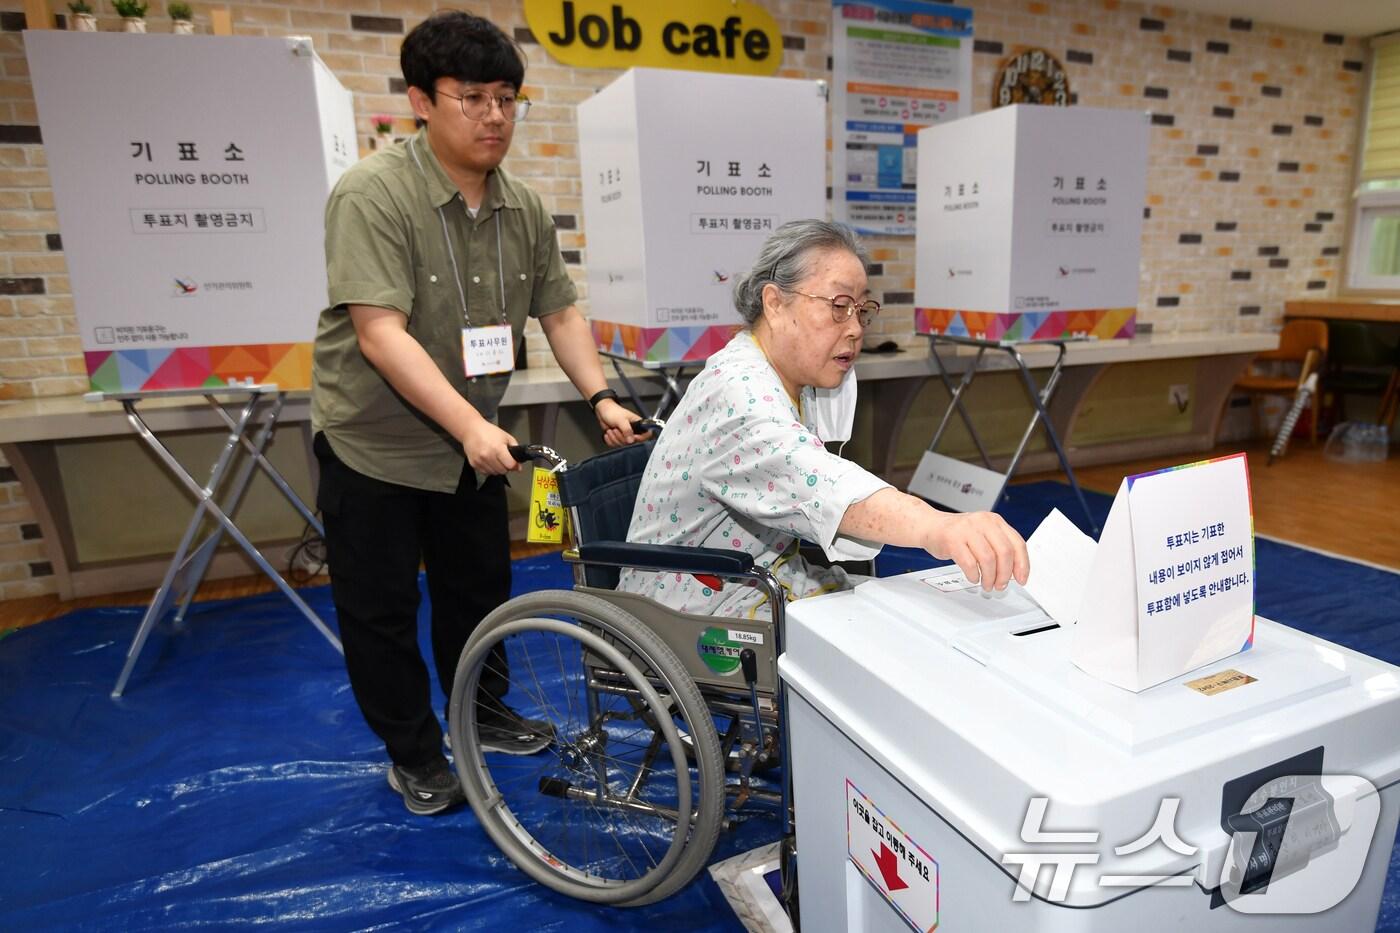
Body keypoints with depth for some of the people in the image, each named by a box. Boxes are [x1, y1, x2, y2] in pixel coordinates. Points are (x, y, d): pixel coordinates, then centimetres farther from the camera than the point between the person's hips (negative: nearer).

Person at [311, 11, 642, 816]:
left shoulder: (524, 207, -1)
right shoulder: (374, 194, -20)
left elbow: (559, 310, 3)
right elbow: (380, 332, -28)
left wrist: (601, 397, -9)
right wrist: (471, 427, -35)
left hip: (475, 441, 6)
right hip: (375, 446, -5)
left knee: (480, 589, 18)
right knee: (382, 611, 7)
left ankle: (483, 713, 40)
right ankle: (413, 755, 28)